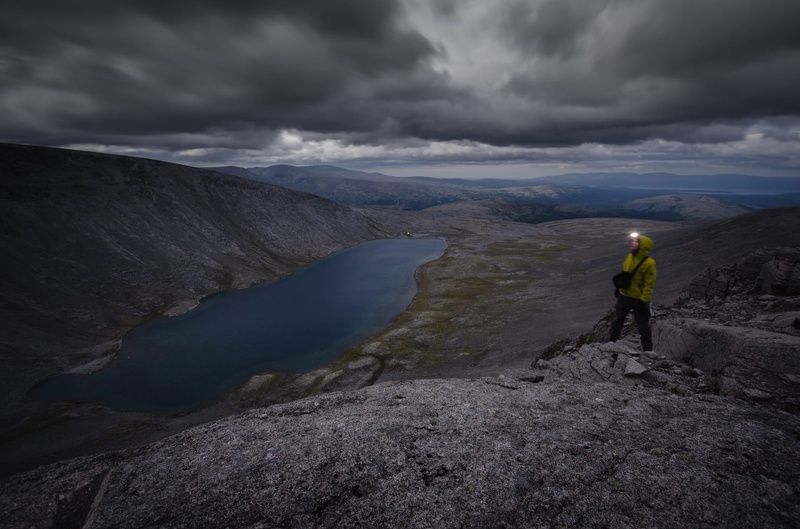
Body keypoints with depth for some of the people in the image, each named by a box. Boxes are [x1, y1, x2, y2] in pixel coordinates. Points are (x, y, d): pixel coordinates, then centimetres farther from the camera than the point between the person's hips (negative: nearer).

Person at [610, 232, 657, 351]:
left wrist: (643, 300, -22)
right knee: (618, 320, 20)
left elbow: (649, 284, -20)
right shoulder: (629, 256, 1)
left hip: (638, 299, -7)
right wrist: (619, 288, 15)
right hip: (624, 295, 7)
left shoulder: (649, 263, -21)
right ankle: (612, 342, 37)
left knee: (642, 326, 7)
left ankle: (647, 350, 23)